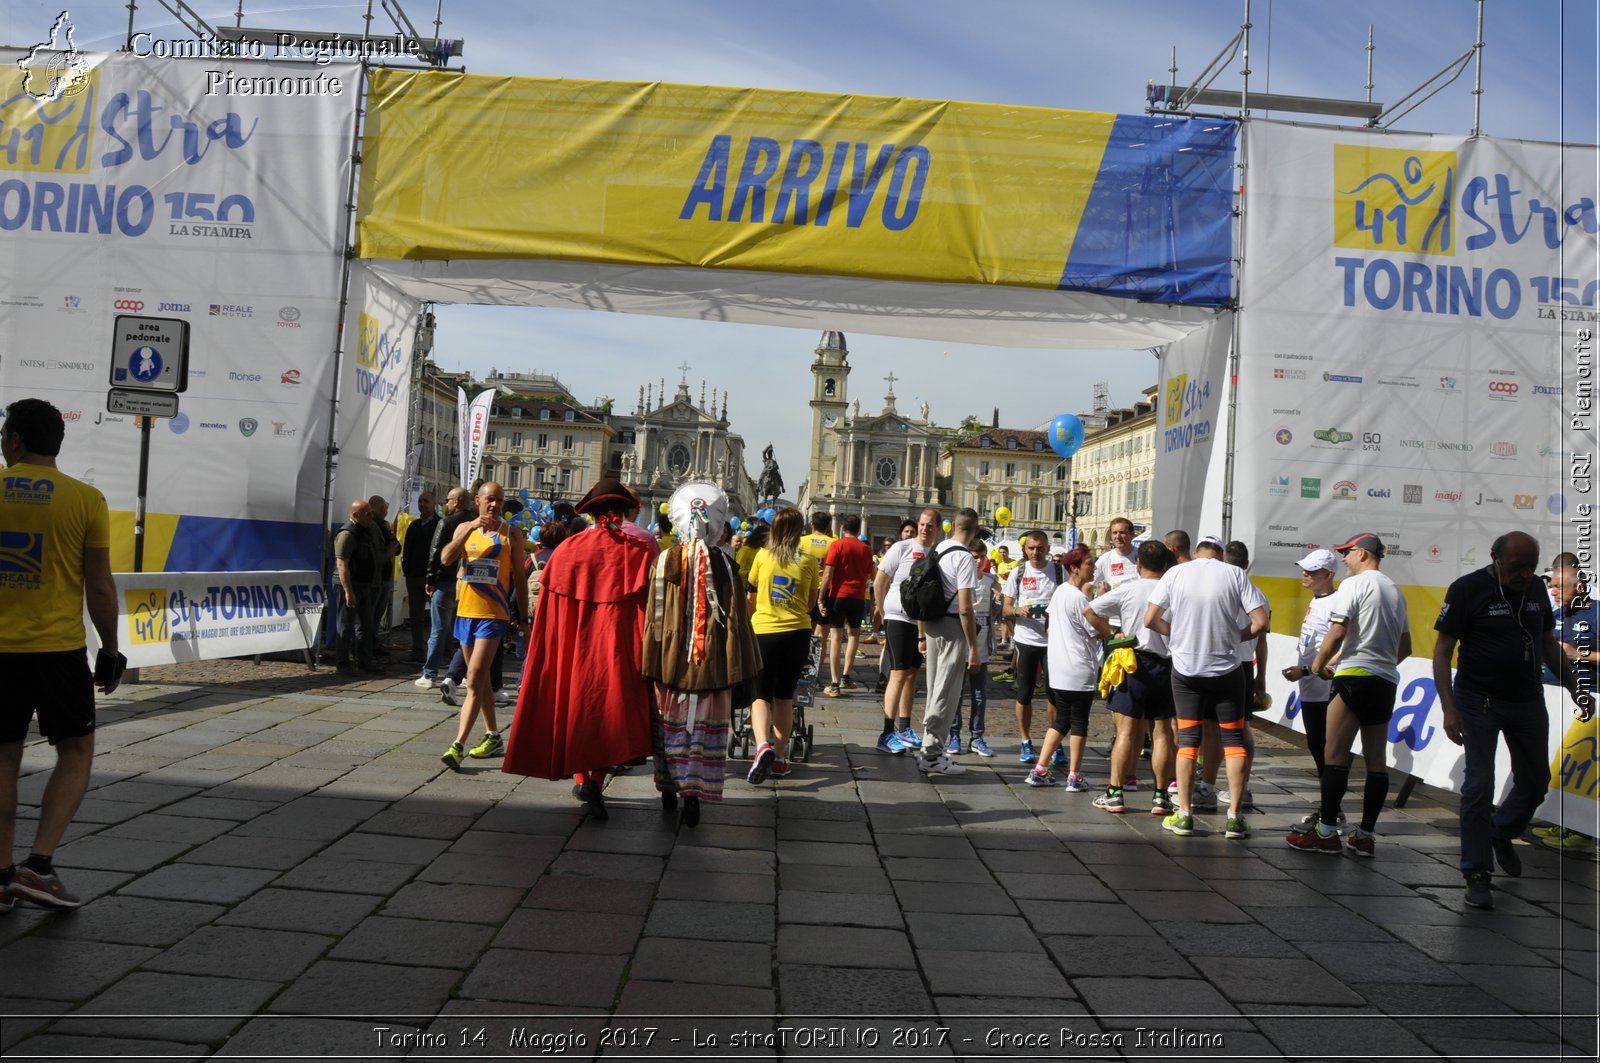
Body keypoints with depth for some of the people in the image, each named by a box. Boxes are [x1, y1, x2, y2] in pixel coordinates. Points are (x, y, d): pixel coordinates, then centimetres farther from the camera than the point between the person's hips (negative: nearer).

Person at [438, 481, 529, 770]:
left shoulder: (511, 534, 1)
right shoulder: (465, 529, 7)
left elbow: (519, 577, 5)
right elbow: (446, 558, -11)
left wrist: (523, 618, 4)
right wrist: (471, 528, -20)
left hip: (494, 614, -5)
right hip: (466, 612, 5)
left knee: (474, 680, -14)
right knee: (480, 679, 15)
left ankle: (458, 745, -17)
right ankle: (493, 737, 28)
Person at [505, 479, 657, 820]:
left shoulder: (567, 550, 1)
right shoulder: (640, 551, -5)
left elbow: (550, 612, 3)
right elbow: (650, 609, -8)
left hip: (574, 647, 2)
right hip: (618, 648, -2)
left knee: (576, 706, 19)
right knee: (612, 711, 6)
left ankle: (581, 776, 15)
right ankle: (597, 781, -10)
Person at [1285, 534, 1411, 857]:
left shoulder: (1354, 584, -5)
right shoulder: (1395, 591, 18)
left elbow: (1337, 631, -14)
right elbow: (1405, 647, 21)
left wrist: (1319, 662, 0)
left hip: (1355, 676, -8)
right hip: (1387, 681, 8)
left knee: (1334, 754, -6)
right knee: (1377, 759, 6)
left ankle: (1327, 831, -6)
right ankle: (1365, 836, 8)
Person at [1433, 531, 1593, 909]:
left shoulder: (1536, 589, 3)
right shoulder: (1467, 589, -13)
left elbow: (1549, 643, 16)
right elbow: (1443, 651, -13)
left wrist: (1575, 687, 11)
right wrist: (1448, 708, -20)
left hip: (1528, 700, 6)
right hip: (1479, 701, -5)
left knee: (1535, 782, 14)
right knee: (1479, 786, -5)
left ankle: (1501, 834, 41)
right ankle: (1477, 874, 4)